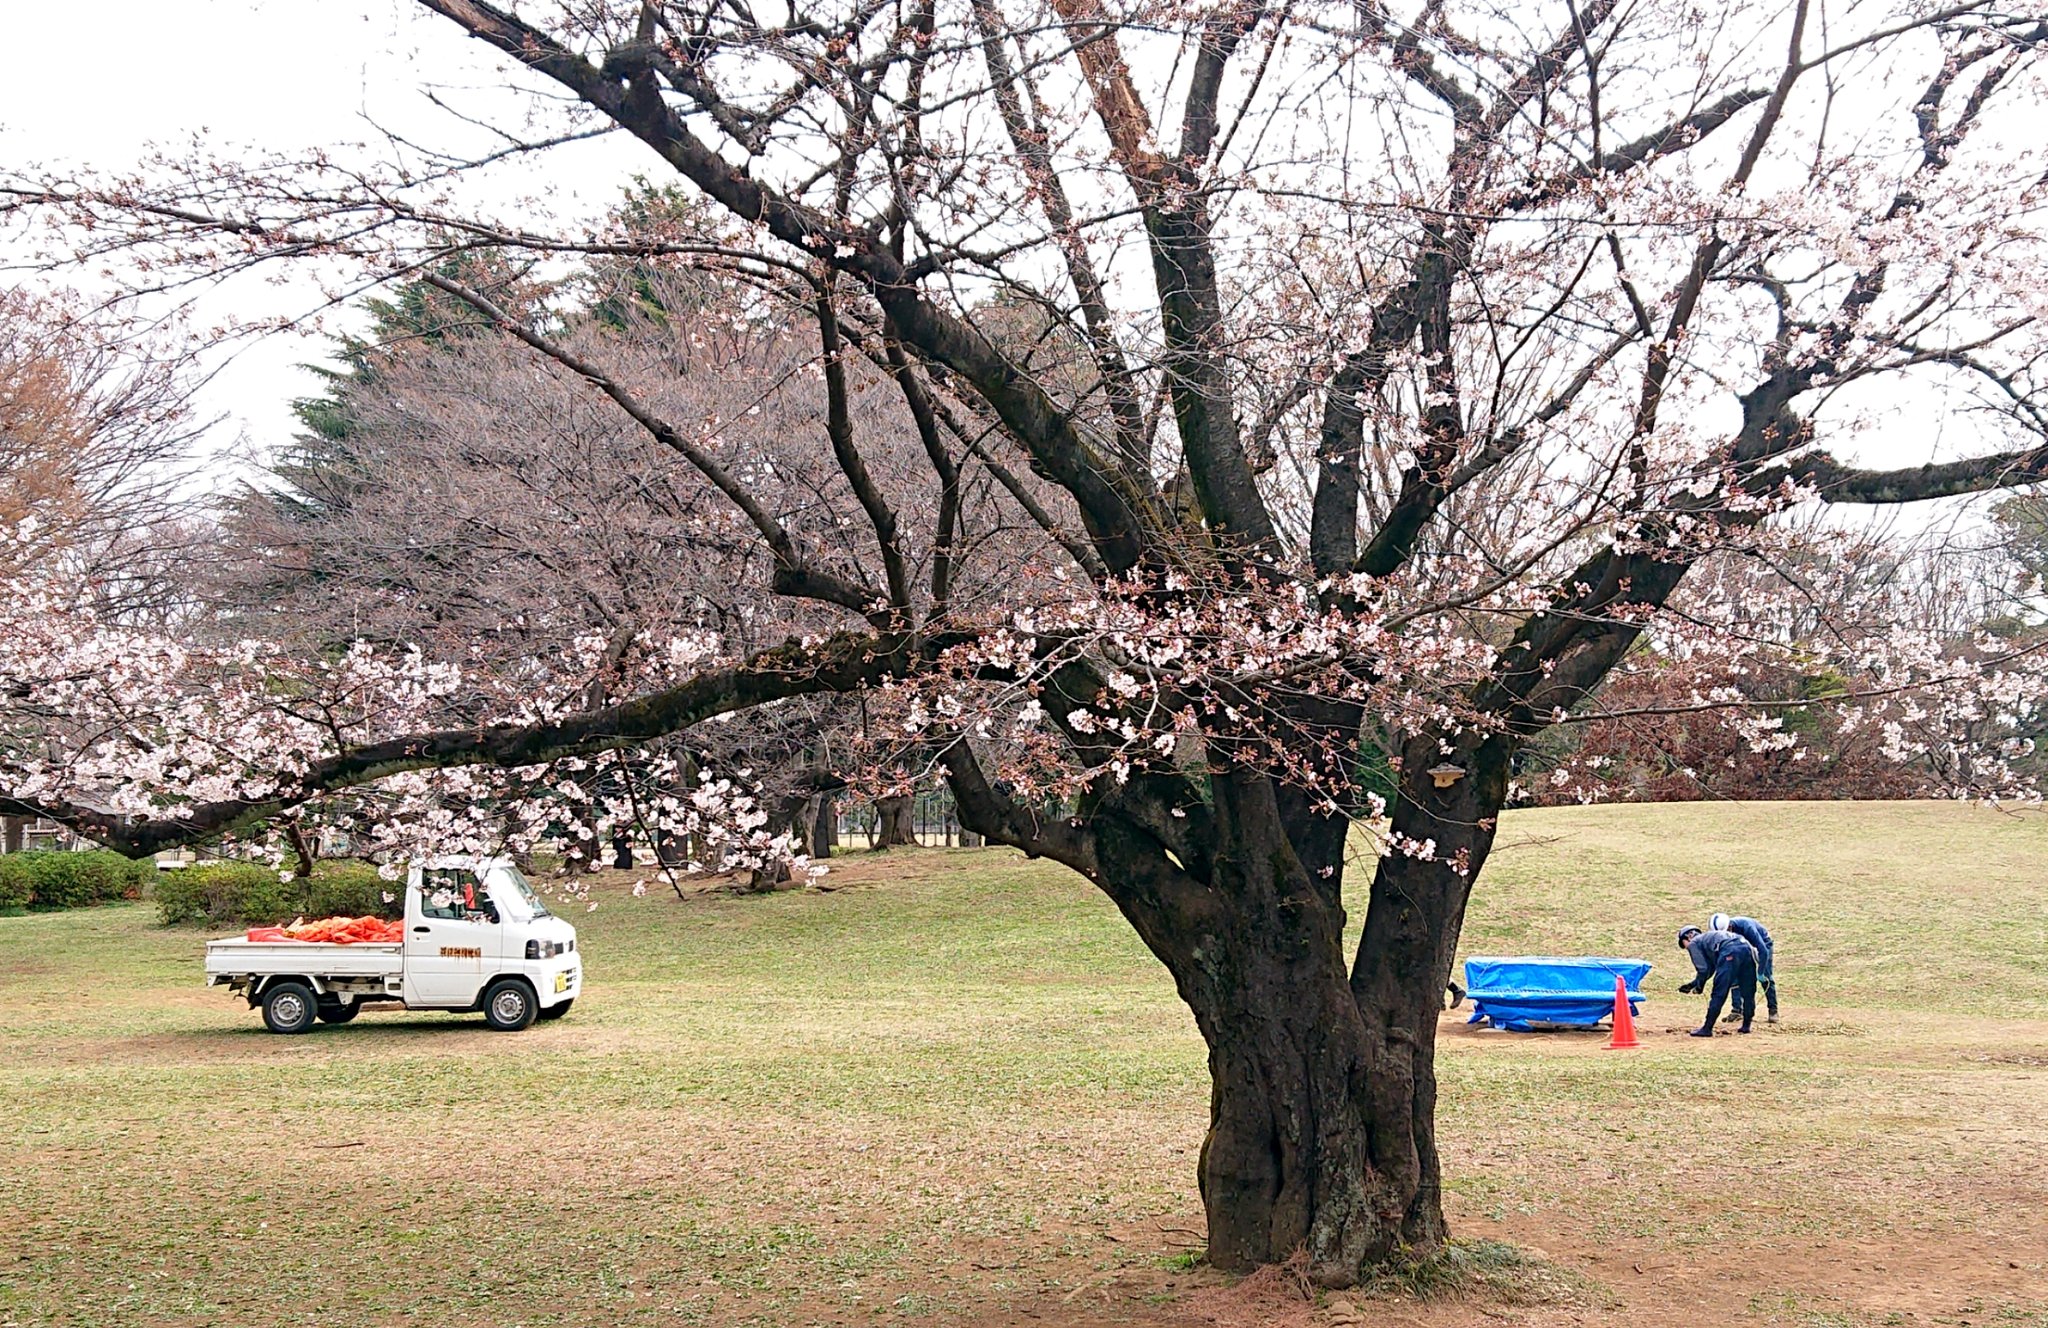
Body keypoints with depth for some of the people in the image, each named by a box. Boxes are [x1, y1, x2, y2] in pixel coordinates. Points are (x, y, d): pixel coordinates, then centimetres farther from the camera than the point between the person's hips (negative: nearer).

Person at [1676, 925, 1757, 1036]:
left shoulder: (1693, 943, 18)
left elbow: (1703, 969, 8)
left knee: (1719, 993, -2)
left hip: (1730, 953, -8)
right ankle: (1746, 1025, 25)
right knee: (1747, 991, 18)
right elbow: (1710, 968, 40)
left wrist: (1699, 986, 23)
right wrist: (1692, 984, 41)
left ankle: (1707, 1029, 2)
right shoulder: (1707, 938, 41)